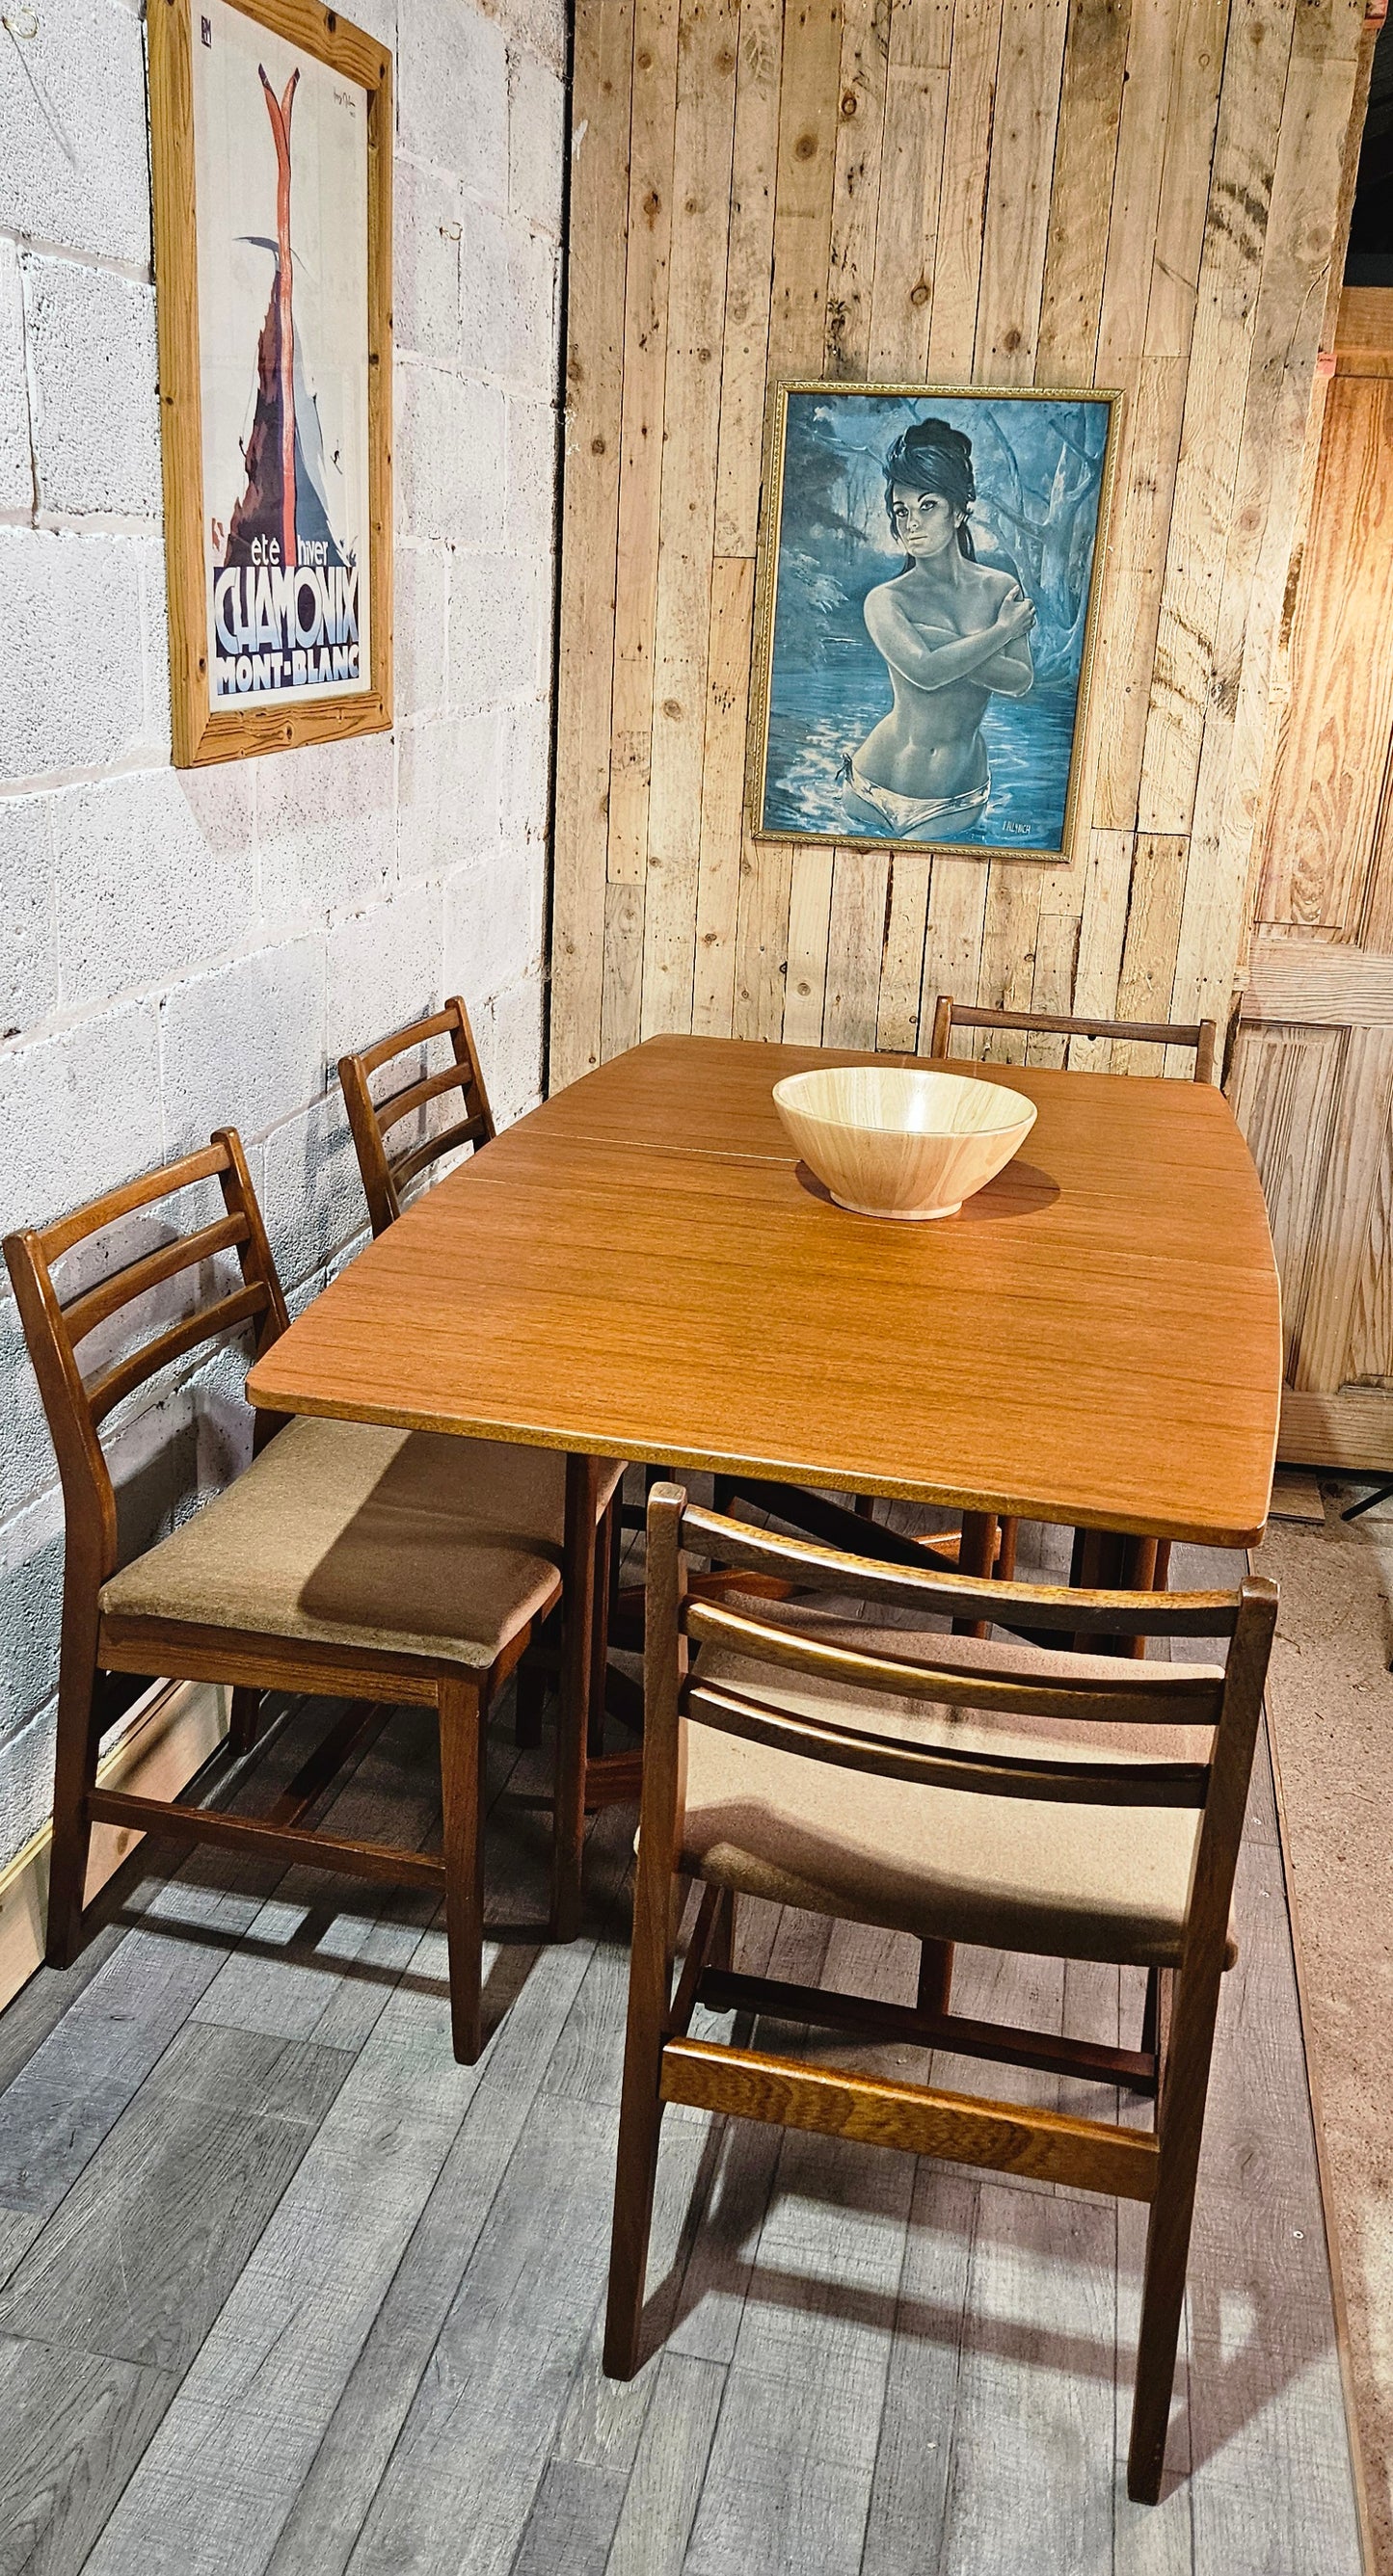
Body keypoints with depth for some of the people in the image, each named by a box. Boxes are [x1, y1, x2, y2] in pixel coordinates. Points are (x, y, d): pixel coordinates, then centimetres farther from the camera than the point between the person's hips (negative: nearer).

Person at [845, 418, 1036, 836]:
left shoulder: (1001, 588, 2)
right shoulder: (885, 600, -9)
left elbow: (1022, 680, -7)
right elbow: (925, 672, -26)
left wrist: (950, 655, -21)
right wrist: (1003, 629, -14)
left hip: (959, 794, 2)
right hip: (880, 783, -2)